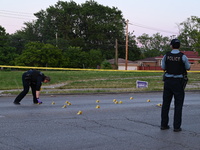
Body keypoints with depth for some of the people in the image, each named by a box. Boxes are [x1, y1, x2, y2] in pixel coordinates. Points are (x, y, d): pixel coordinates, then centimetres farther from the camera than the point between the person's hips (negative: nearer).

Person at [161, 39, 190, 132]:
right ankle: (176, 126, 1)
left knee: (165, 103, 11)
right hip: (178, 82, -3)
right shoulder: (182, 56, -11)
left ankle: (164, 124, 15)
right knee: (178, 105, 3)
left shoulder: (166, 56, -2)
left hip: (168, 81, 3)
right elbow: (188, 68, 4)